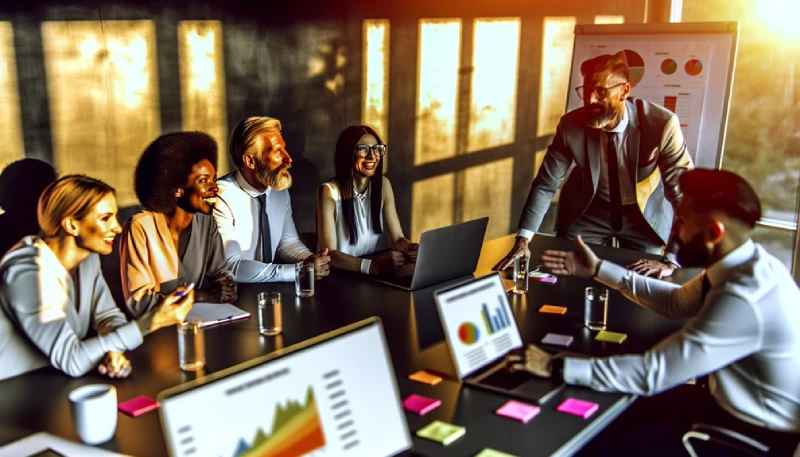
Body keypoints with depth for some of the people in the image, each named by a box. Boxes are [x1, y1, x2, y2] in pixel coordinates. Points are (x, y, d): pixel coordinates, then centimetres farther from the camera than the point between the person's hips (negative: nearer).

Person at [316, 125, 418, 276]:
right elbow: (329, 254, -19)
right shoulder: (329, 192, -12)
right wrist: (373, 266, -34)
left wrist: (410, 249, -22)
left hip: (372, 275, 5)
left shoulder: (383, 185, 4)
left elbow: (397, 238, 0)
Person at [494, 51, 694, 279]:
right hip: (589, 211, 1)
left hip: (645, 214, -1)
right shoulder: (571, 125, -22)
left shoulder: (661, 124, -29)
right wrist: (523, 240, -25)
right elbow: (545, 184, -14)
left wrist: (671, 260, -34)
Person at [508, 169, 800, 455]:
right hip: (738, 408, 8)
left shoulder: (743, 298, -34)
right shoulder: (746, 263, -4)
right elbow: (675, 302, 13)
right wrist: (598, 269, 11)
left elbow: (651, 374, -31)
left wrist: (556, 367, -25)